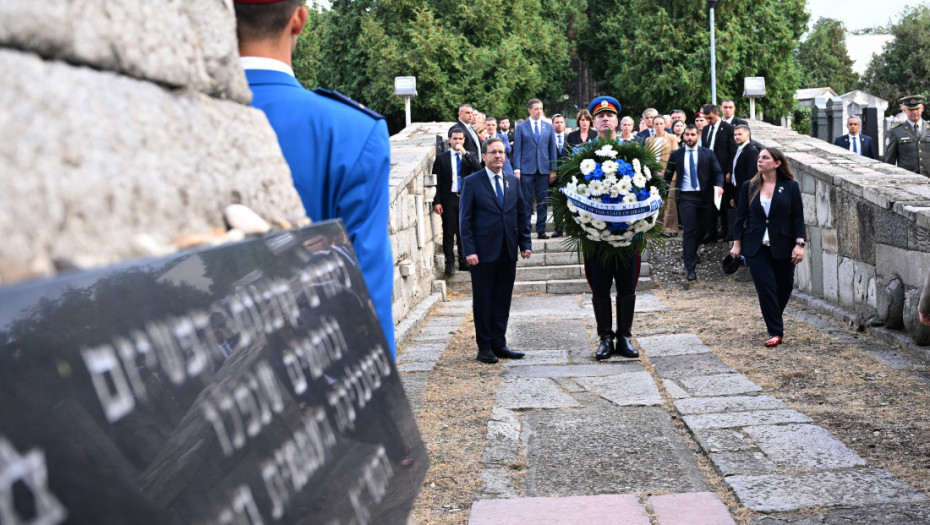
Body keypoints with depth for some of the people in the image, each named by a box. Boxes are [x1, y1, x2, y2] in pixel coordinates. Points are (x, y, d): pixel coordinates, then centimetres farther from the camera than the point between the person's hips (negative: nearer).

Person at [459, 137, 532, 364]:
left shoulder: (513, 181, 11)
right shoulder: (472, 182, -3)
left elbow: (523, 213, 14)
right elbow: (465, 218, -5)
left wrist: (526, 243, 5)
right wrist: (469, 250, -12)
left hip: (508, 252, 4)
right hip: (483, 252, -4)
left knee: (503, 301, 9)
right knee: (483, 301, 2)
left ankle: (499, 345, 17)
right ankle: (484, 347, 10)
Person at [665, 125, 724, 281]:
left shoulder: (708, 154, 6)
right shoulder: (676, 155, 7)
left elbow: (718, 172, 2)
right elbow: (668, 176, 13)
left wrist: (719, 185, -18)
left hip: (704, 197, 2)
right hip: (686, 197, -2)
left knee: (701, 230, 11)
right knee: (690, 230, -11)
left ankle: (689, 254, 38)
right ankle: (690, 267, -9)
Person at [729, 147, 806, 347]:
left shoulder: (790, 187, -1)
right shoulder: (749, 187, 5)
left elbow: (798, 217, -2)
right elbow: (741, 216, 9)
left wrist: (799, 244, -10)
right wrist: (737, 243, 5)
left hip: (783, 246, 0)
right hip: (757, 247, 1)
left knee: (784, 286, 9)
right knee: (765, 287, -7)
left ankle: (775, 318, 37)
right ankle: (775, 332, -2)